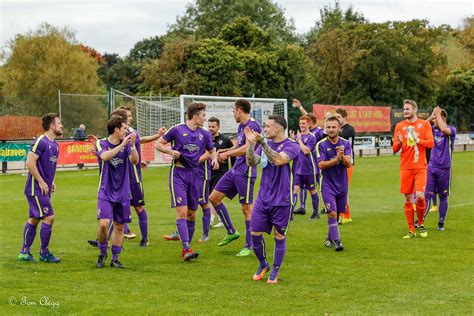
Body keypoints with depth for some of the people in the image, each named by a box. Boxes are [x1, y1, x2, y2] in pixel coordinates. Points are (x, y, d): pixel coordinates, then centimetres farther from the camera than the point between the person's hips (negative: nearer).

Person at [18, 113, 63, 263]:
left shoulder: (55, 144, 13)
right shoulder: (40, 142, -15)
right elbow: (30, 162, -20)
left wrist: (51, 181, 14)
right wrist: (41, 182, -18)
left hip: (45, 189, 9)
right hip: (36, 189, -9)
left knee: (34, 219, 12)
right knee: (49, 217, -9)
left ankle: (24, 252, 19)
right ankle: (44, 253, 1)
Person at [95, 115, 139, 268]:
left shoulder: (126, 144, 3)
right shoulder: (101, 143, -6)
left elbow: (134, 161, -10)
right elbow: (105, 156, -26)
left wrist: (132, 145, -24)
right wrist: (122, 144, -29)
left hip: (123, 194, 4)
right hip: (106, 193, -3)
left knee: (119, 227, 7)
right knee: (104, 224, -16)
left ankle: (115, 258, 19)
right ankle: (102, 254, 7)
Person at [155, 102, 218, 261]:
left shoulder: (205, 134, 8)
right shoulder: (177, 129, -4)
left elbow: (211, 149, 23)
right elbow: (158, 144, 3)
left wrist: (214, 158, 0)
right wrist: (171, 151, -15)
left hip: (195, 174, 5)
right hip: (178, 173, -5)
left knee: (192, 214, 7)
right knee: (182, 211, -14)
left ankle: (186, 248, 17)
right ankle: (187, 248, -18)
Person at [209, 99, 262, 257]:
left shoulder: (252, 126, -15)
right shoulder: (241, 126, 14)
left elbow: (246, 149, -23)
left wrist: (227, 154, -13)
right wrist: (227, 151, 20)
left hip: (246, 172, -10)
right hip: (235, 171, 10)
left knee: (247, 208, -3)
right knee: (214, 197, 9)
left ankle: (249, 247, 6)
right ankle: (231, 232, 18)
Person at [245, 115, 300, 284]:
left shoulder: (291, 145, -9)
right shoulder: (264, 144, 8)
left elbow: (278, 160, -26)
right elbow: (251, 162, -3)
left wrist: (262, 143, -28)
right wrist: (250, 143, -15)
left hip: (282, 200, -5)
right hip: (263, 198, 5)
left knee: (279, 236, 4)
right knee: (255, 233, 3)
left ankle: (275, 271, 16)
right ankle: (263, 265, 24)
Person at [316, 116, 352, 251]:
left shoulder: (345, 143, 0)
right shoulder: (321, 145, -7)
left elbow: (348, 164, -9)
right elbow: (321, 165, -15)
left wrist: (342, 156, -29)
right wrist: (336, 159, -25)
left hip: (342, 184, 3)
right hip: (327, 185, -3)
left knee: (337, 214, 11)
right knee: (332, 213, -14)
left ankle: (329, 239, 26)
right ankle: (336, 241, -12)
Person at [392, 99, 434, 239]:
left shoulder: (424, 124, 4)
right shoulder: (399, 126, 7)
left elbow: (430, 143, -2)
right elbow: (395, 149, 6)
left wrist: (418, 140, -17)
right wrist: (398, 142, -15)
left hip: (420, 167, -2)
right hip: (405, 167, 2)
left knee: (420, 196, -14)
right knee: (408, 199, 1)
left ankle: (421, 225, 9)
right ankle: (411, 230, 10)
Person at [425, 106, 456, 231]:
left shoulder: (451, 129, -5)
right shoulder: (433, 129, 7)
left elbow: (444, 129, -28)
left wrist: (438, 114, -18)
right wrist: (432, 115, -14)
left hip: (444, 168, -3)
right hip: (431, 167, 3)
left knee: (443, 196, 5)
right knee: (428, 194, -5)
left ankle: (441, 223, 12)